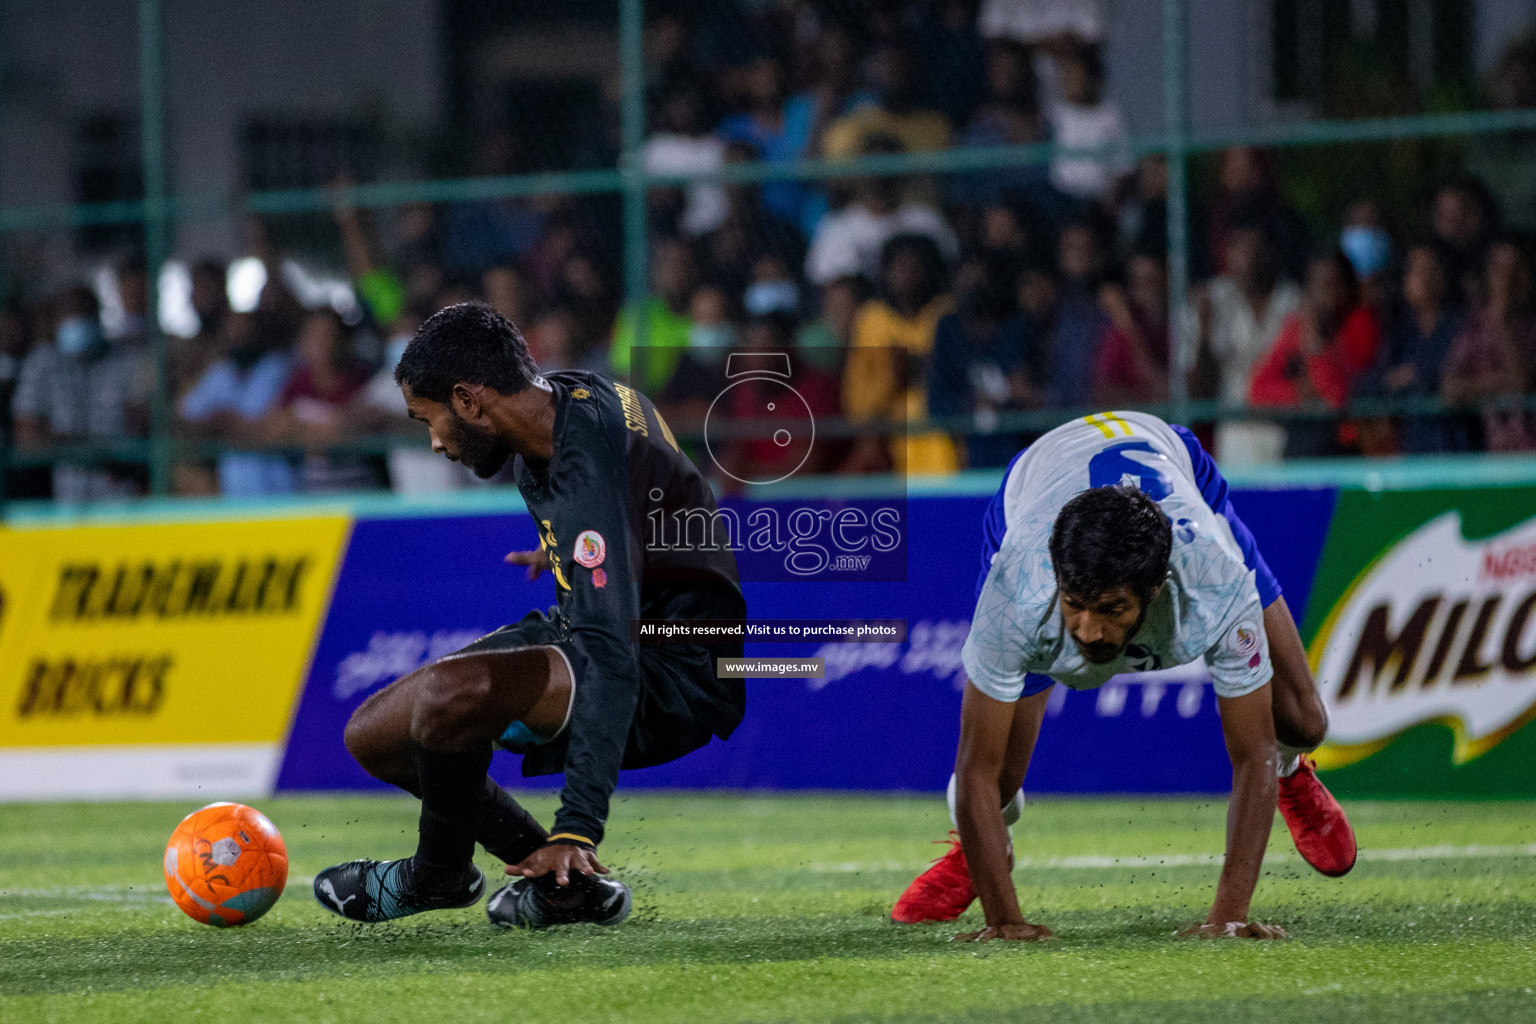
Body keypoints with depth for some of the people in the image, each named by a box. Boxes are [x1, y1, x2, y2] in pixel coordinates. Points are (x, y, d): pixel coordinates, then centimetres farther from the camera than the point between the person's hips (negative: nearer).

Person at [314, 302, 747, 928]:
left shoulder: (586, 470, -30)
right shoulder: (569, 394, -1)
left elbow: (610, 659, -37)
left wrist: (578, 826, -41)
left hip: (673, 679, -11)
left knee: (449, 692, -33)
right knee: (374, 735, 6)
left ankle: (437, 876, -2)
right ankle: (567, 882, 7)